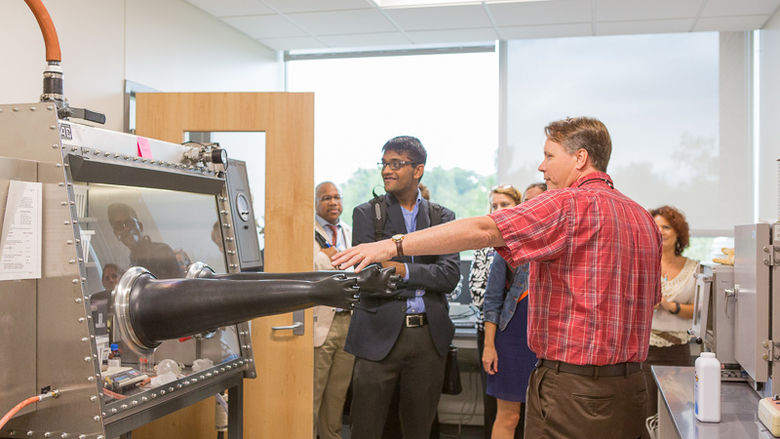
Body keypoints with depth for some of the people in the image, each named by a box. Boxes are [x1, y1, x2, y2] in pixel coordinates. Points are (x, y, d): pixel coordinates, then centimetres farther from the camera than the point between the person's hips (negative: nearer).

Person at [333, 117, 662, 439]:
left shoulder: (571, 204, -13)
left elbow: (483, 231, -23)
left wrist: (395, 245, -24)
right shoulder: (643, 218, 12)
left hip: (572, 392, -8)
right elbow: (651, 299, 18)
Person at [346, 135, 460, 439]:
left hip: (428, 335, 2)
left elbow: (450, 276, -3)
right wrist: (425, 278, -9)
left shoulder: (442, 217, 10)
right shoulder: (367, 214, 4)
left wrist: (402, 270, -14)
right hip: (379, 334, -2)